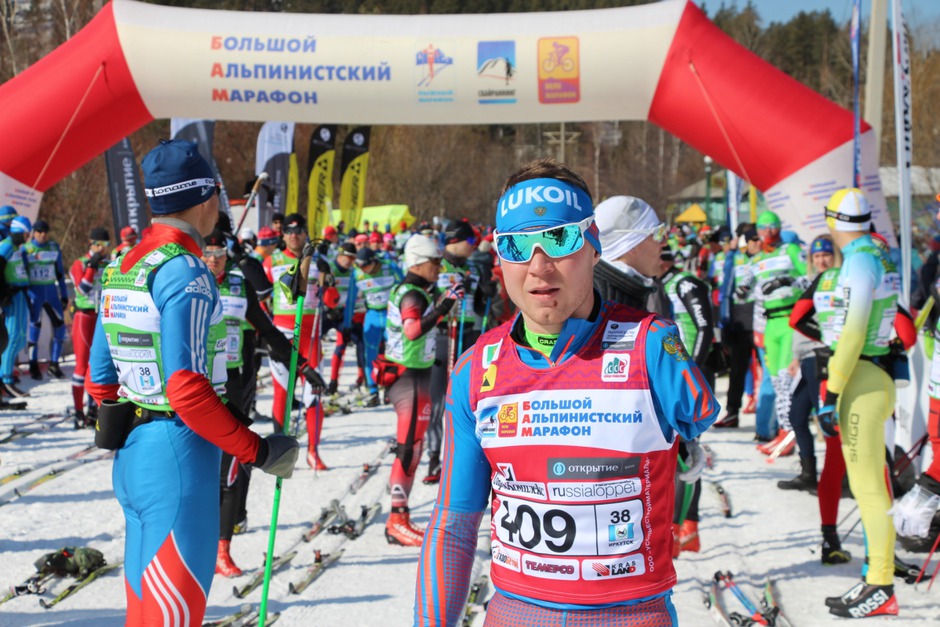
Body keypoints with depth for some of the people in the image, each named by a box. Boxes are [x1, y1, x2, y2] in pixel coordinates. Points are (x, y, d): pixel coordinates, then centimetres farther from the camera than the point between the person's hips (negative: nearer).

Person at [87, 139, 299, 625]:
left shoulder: (119, 269, 11)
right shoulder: (185, 273, -16)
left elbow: (100, 378, 15)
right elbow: (187, 390, -23)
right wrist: (258, 451, -16)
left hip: (129, 456, 9)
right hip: (178, 457, -9)